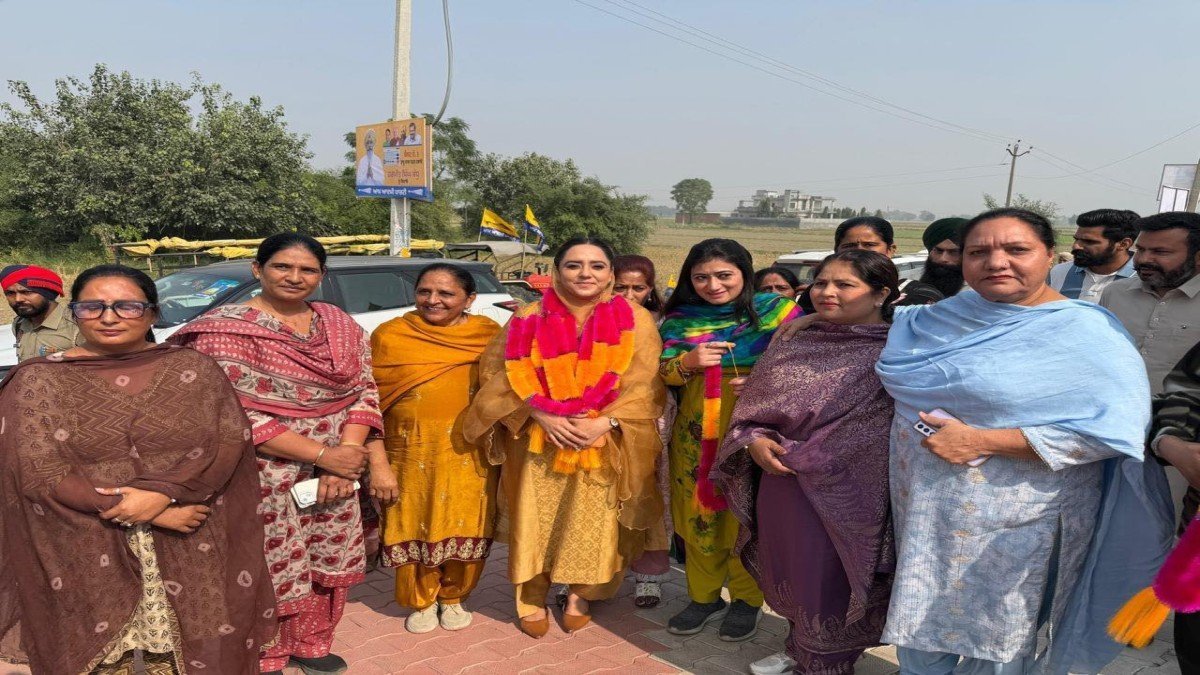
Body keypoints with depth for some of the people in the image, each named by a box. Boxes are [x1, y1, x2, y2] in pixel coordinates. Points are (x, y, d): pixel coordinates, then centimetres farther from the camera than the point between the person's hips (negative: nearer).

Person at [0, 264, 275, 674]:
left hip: (191, 550, 1)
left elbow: (230, 441, -6)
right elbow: (39, 474, -8)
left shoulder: (195, 369, 1)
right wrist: (155, 515, -14)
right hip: (87, 556, 0)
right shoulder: (40, 380, -2)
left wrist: (160, 493, -22)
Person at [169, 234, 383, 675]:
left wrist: (346, 456, -13)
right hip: (264, 477, -5)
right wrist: (322, 454, -19)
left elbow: (364, 390, 3)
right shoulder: (225, 330, -12)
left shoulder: (341, 325, 5)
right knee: (270, 569, 5)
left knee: (328, 560, 14)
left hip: (334, 473, 5)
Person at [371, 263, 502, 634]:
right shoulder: (390, 336, -3)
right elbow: (370, 399, -2)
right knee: (415, 528, 10)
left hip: (469, 455, 1)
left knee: (464, 527, 9)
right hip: (411, 453, 0)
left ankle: (453, 597, 34)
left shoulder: (489, 334, -1)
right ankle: (421, 601, 33)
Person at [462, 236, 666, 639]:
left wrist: (604, 423, -18)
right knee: (536, 521, 6)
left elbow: (643, 385, -5)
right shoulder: (529, 318, 0)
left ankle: (580, 594, 30)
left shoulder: (636, 321, -2)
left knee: (592, 523, 7)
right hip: (539, 443, 1)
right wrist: (542, 415, -15)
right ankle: (532, 598, 26)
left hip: (606, 445, 0)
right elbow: (501, 374, -2)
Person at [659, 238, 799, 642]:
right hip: (696, 433, 3)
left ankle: (746, 600, 24)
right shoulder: (681, 318, 7)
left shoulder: (777, 311, -2)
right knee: (699, 515, 9)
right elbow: (662, 373, 8)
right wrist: (688, 362, -12)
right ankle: (704, 597, 28)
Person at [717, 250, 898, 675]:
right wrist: (754, 442, -12)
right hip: (783, 484, 6)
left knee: (829, 580, 8)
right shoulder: (794, 348, 6)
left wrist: (797, 453, -13)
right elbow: (752, 408, 9)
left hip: (844, 494, -5)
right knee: (792, 572, 20)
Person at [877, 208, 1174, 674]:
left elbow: (1115, 428, -23)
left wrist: (983, 442, -24)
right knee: (921, 624, 19)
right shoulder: (946, 316, 5)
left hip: (1013, 525, -5)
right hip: (924, 508, 5)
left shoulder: (1084, 333, -14)